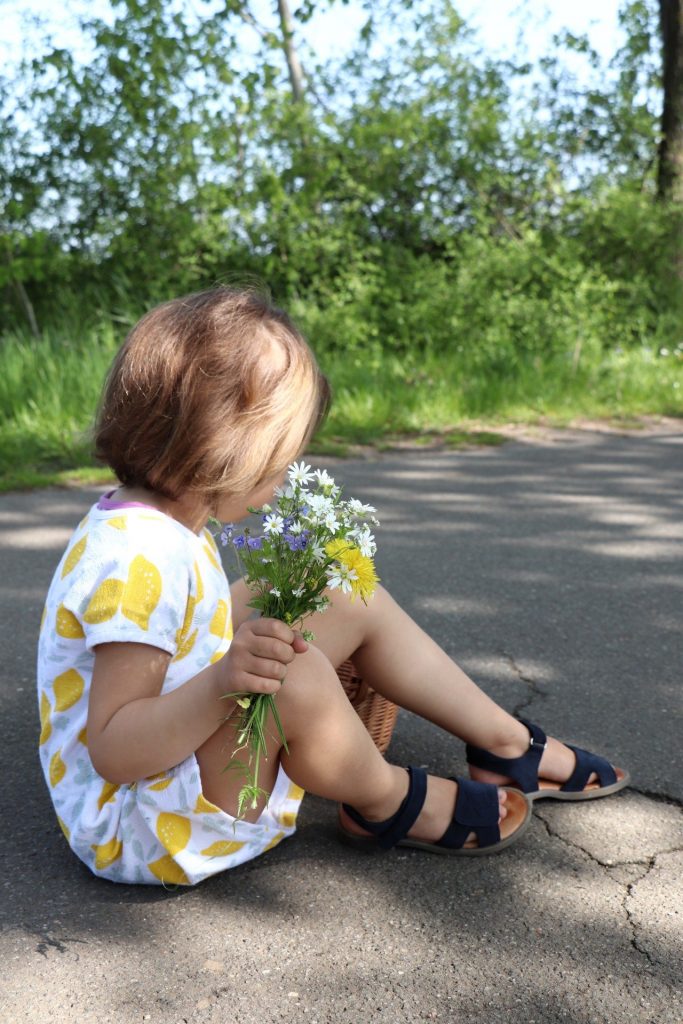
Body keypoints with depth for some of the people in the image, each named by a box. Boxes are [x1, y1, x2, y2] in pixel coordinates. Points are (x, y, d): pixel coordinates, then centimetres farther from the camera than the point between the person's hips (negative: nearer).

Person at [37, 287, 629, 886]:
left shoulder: (148, 522, 2)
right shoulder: (138, 561, -29)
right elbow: (112, 752, -30)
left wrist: (267, 614, 7)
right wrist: (223, 682, -43)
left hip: (191, 767, 10)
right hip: (140, 828, -10)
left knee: (353, 603, 4)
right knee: (292, 675, -38)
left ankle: (509, 746, 12)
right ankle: (386, 804, -5)